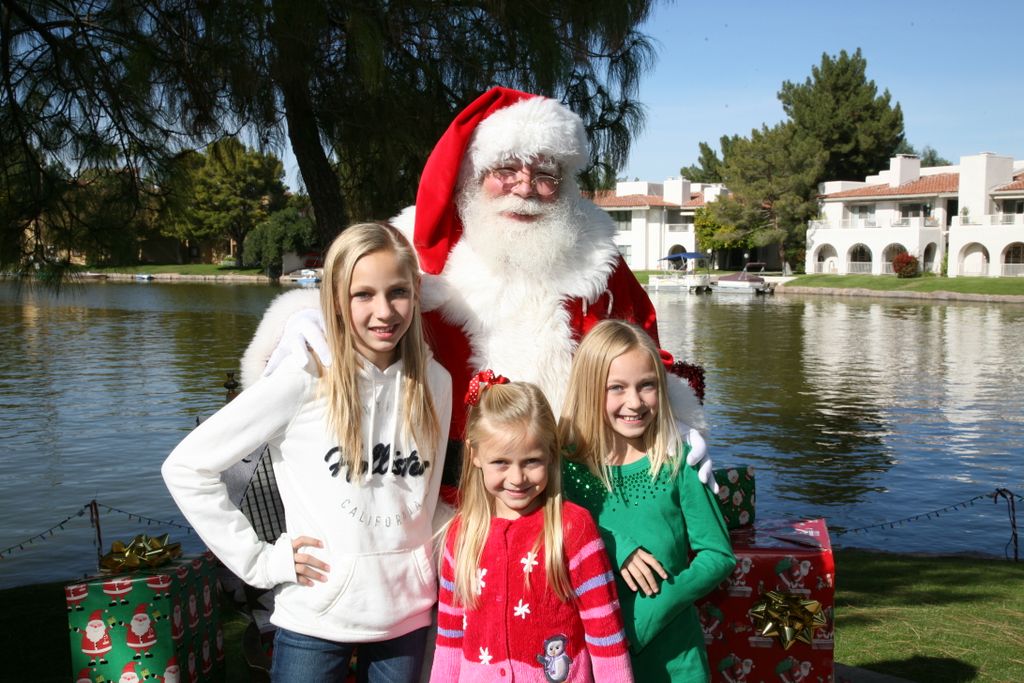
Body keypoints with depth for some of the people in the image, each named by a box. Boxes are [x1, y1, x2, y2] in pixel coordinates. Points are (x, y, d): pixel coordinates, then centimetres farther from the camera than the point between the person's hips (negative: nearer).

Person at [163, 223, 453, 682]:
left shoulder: (435, 382, -1)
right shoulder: (305, 380, -13)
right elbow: (186, 467, -10)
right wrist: (259, 561, -10)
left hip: (407, 616, 3)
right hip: (316, 622, -3)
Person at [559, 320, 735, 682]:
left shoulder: (678, 461, -7)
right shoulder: (567, 466, -7)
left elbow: (718, 555, -6)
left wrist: (649, 612, -17)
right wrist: (616, 548, -24)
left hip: (672, 651, 0)